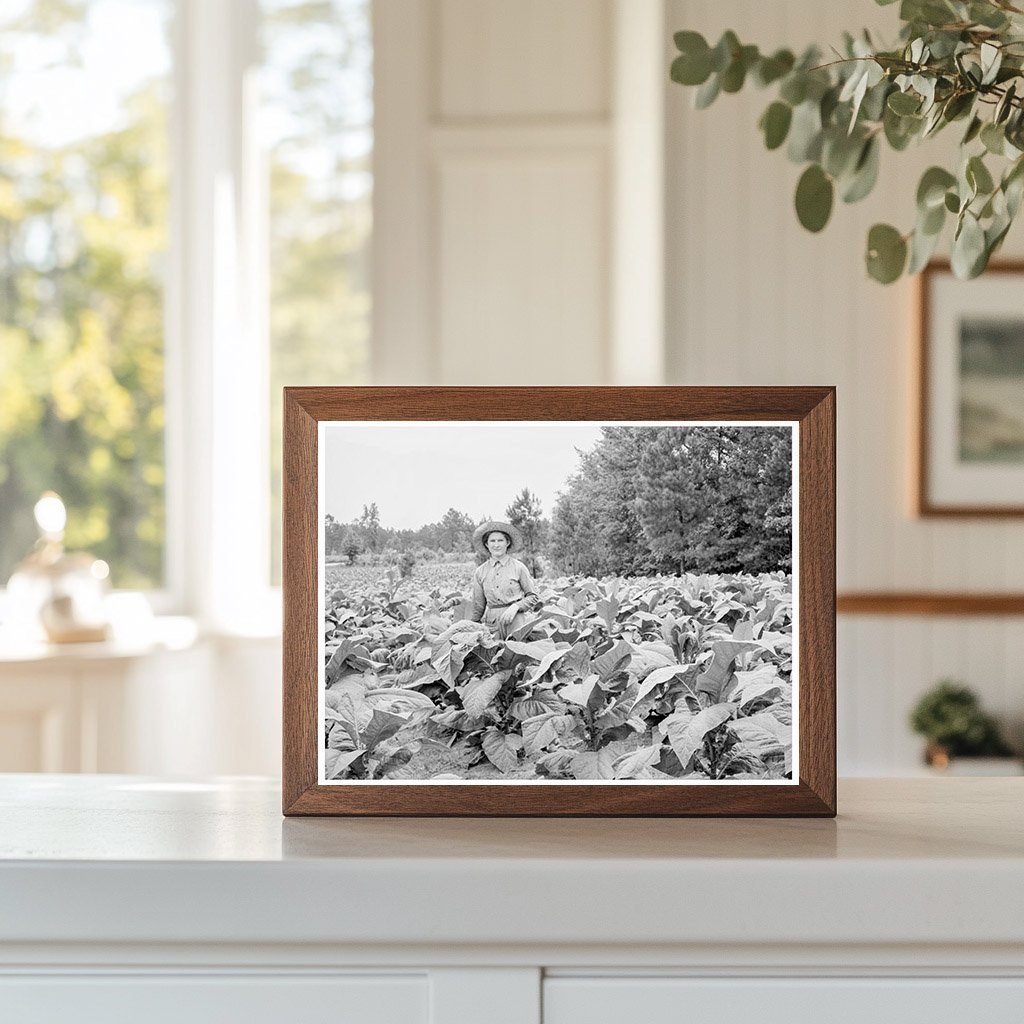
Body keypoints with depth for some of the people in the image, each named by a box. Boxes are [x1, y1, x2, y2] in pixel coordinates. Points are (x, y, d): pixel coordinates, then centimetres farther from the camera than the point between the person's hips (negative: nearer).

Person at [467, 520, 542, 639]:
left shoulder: (518, 567, 1)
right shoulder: (480, 572, 8)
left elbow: (533, 597, 5)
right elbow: (478, 606, 17)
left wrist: (515, 606, -9)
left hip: (515, 621, -2)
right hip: (491, 623, 2)